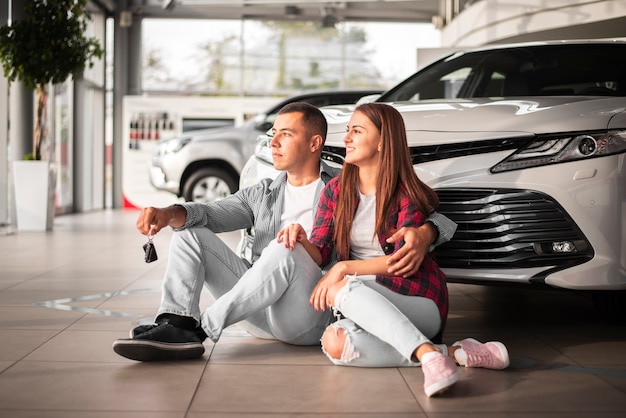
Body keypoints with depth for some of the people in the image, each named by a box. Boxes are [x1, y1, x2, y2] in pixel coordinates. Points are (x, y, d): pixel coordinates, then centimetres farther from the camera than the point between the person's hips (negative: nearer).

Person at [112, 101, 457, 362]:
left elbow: (434, 217, -1)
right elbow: (214, 213, 3)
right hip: (259, 311, 6)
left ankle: (201, 328, -29)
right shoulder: (264, 194, 22)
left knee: (283, 251, -34)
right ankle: (177, 326, -26)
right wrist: (170, 213, -18)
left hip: (309, 315, -5)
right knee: (190, 233, -3)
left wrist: (423, 234, -27)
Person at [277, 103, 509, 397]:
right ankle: (453, 354, -29)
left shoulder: (408, 195, -5)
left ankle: (428, 354, -45)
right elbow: (319, 254, 5)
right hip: (365, 305, 4)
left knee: (340, 290, -33)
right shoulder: (336, 190, 9)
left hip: (419, 300, -4)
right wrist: (301, 242, -19)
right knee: (334, 343, -32)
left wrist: (345, 268, -23)